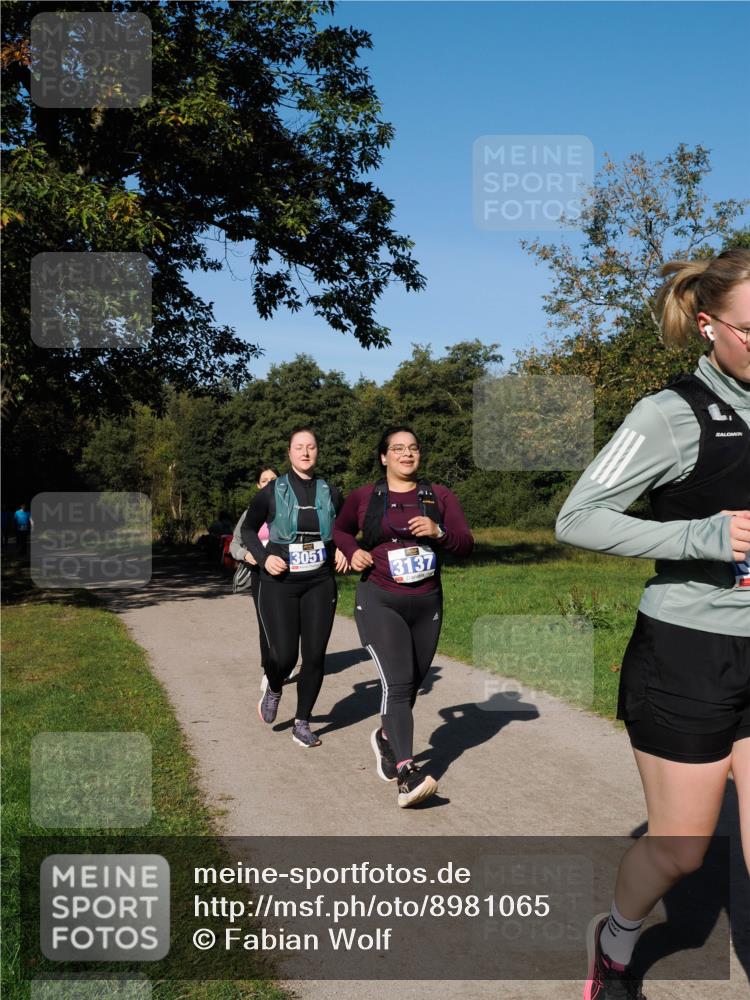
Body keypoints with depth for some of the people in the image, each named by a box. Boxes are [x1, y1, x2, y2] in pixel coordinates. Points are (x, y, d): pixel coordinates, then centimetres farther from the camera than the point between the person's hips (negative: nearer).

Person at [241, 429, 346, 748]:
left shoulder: (330, 492, 5)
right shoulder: (271, 491, -2)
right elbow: (248, 529, 8)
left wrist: (342, 549, 0)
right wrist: (263, 557, -8)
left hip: (320, 583, 3)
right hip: (279, 583, -2)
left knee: (315, 656, 0)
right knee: (284, 655, -8)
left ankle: (302, 724, 18)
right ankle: (273, 689, 30)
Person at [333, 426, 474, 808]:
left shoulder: (439, 496, 6)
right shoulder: (363, 497, 3)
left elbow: (466, 544, 3)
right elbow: (340, 529, 20)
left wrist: (438, 532, -16)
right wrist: (353, 551, 0)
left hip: (427, 604, 3)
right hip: (379, 603, -3)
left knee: (412, 684, 14)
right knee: (397, 683, -17)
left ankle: (385, 738, 41)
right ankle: (407, 774, -22)